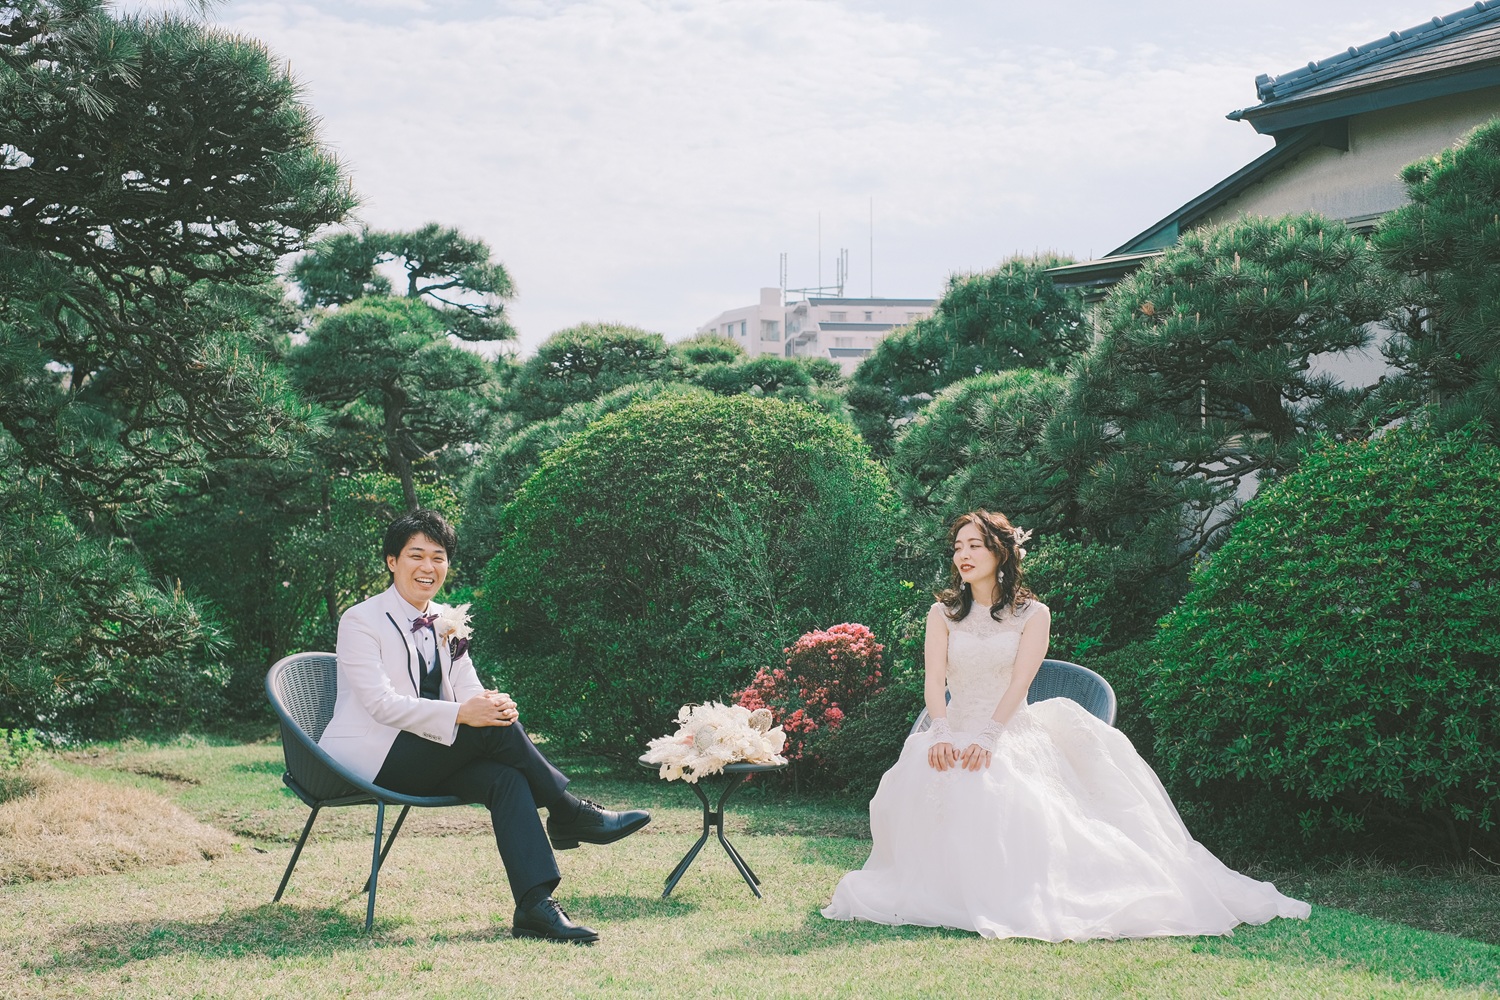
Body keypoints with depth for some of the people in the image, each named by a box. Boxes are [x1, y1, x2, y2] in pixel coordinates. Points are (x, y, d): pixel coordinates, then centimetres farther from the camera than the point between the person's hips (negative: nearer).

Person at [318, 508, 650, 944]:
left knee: (506, 778, -26)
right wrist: (460, 714, -29)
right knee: (493, 728, -26)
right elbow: (381, 704, -18)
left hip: (426, 762, 6)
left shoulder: (448, 622, 15)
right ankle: (568, 814, -11)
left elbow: (470, 692, 8)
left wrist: (495, 705, -19)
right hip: (370, 760, -6)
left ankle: (535, 906, -36)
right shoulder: (360, 621, -5)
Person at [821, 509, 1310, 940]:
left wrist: (985, 738, -23)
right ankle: (939, 883, -15)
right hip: (955, 735, 2)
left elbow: (1018, 683, -7)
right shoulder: (943, 613, 13)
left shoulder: (1032, 614, 6)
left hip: (1012, 734, -2)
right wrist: (943, 735, -19)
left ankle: (1012, 895, -20)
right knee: (920, 783, -31)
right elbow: (935, 681, 1)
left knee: (1007, 797, -35)